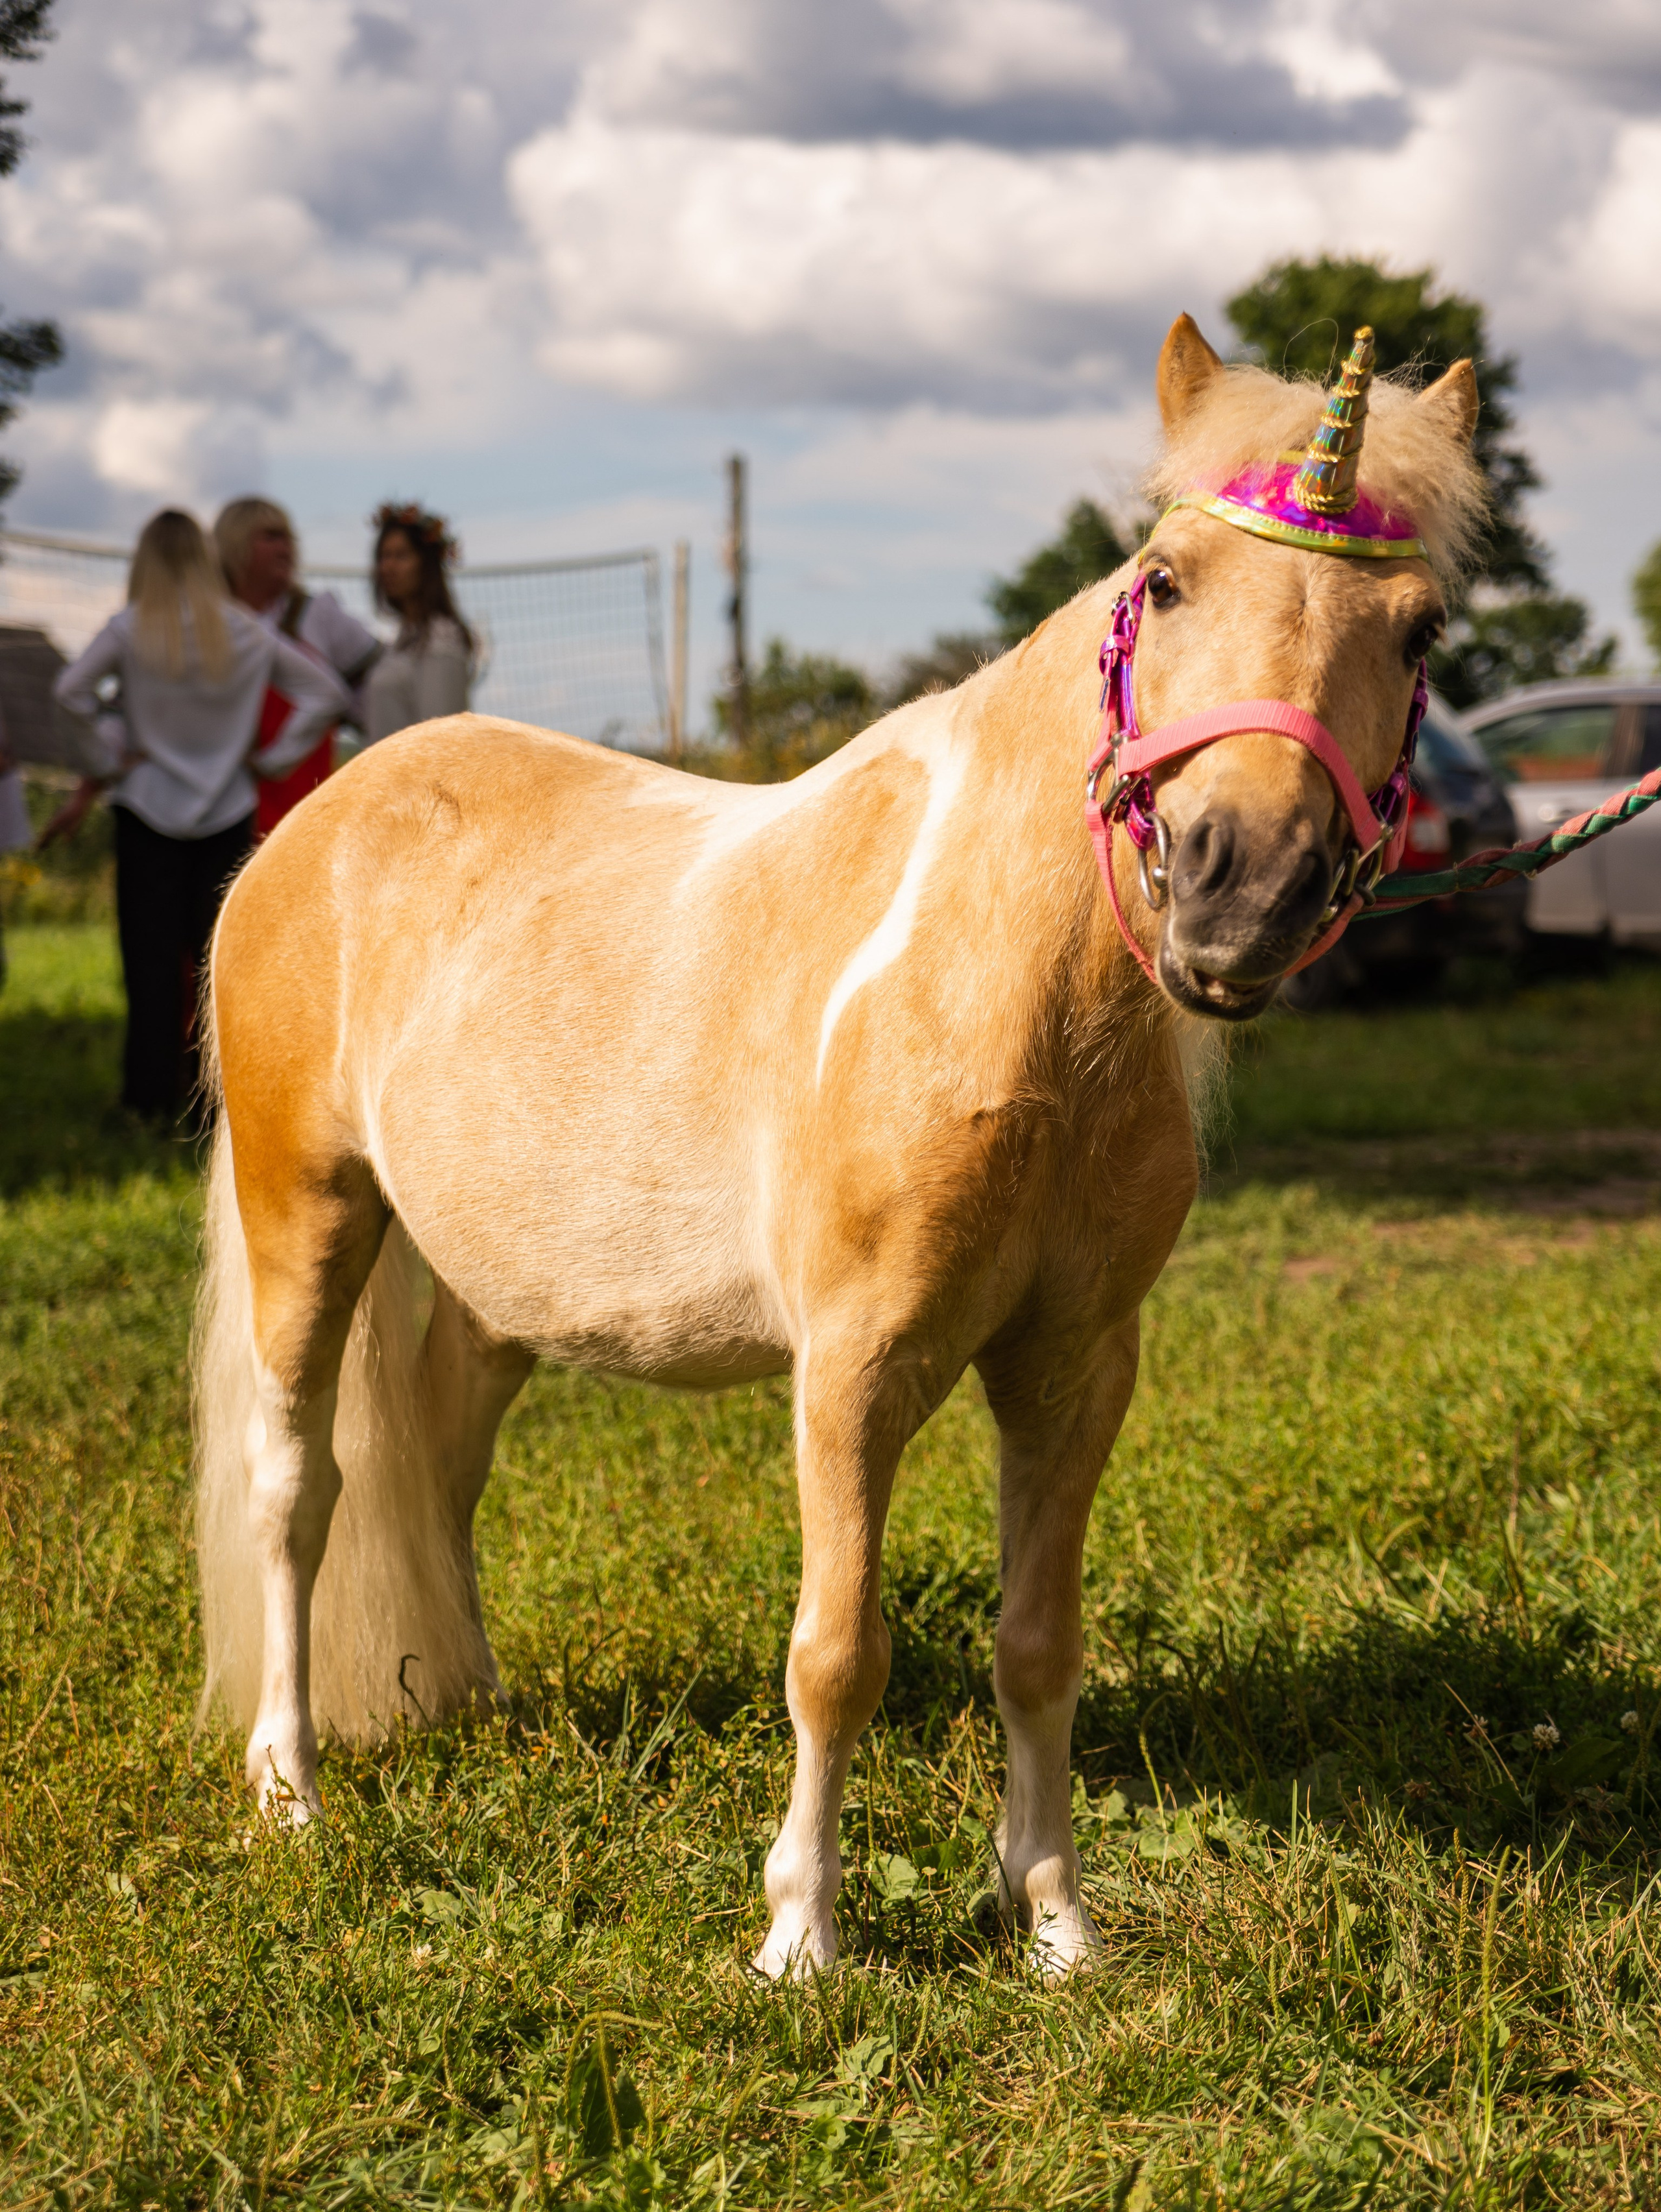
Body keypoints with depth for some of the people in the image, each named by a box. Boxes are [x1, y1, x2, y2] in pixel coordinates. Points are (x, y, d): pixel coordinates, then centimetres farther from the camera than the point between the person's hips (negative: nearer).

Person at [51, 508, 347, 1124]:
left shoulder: (130, 629, -7)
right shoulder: (247, 633, 1)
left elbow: (72, 691, -14)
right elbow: (325, 692, 6)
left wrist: (115, 754, -4)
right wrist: (273, 758, 9)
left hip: (149, 805, -2)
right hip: (228, 812, 2)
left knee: (153, 957, 2)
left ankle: (154, 1097, 3)